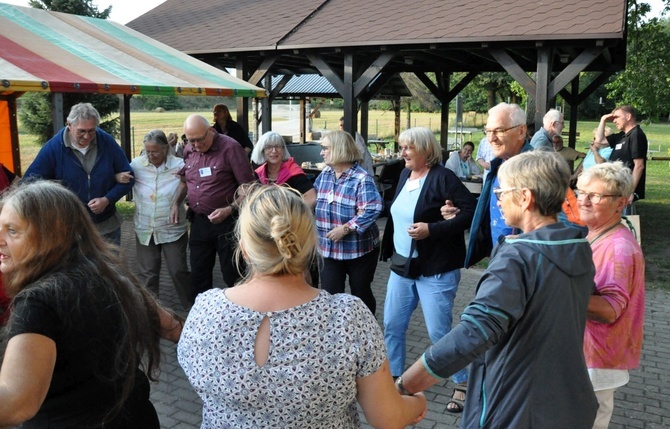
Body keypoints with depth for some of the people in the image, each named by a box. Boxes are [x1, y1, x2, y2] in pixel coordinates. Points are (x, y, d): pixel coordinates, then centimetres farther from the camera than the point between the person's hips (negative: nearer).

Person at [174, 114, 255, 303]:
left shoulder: (230, 148, -15)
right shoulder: (189, 151, 4)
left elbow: (248, 187, -13)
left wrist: (229, 209, -23)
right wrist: (176, 203, 6)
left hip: (227, 222, -6)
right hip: (199, 222, 6)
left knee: (233, 275, 4)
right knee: (198, 274, 16)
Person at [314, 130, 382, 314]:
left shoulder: (361, 178, -17)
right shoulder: (325, 174, 5)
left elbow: (373, 209, -26)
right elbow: (315, 198, 19)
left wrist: (345, 228, -27)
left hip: (359, 249, -5)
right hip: (328, 249, 5)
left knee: (361, 293, 13)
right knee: (329, 295, 6)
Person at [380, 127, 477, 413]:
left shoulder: (442, 177, -15)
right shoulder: (405, 175, 8)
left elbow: (471, 212, -22)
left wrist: (432, 229, -26)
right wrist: (390, 249, 17)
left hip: (435, 270, -8)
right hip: (402, 266, 8)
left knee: (439, 332, -1)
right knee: (392, 326, 12)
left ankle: (462, 384, 19)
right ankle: (394, 377, 30)